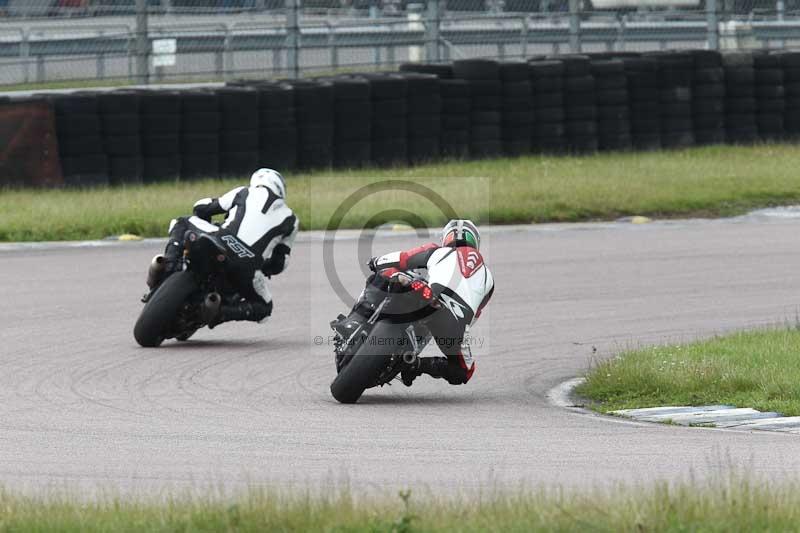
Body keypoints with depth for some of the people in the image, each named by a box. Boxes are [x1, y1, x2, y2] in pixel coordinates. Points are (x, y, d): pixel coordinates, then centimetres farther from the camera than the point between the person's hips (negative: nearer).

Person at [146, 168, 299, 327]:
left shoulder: (244, 193, 25)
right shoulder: (290, 219, 27)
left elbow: (201, 207, 27)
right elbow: (280, 263, 25)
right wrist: (262, 270, 45)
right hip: (247, 268, 0)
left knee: (181, 223, 29)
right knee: (264, 308, 26)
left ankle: (169, 262, -2)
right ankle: (222, 312, -6)